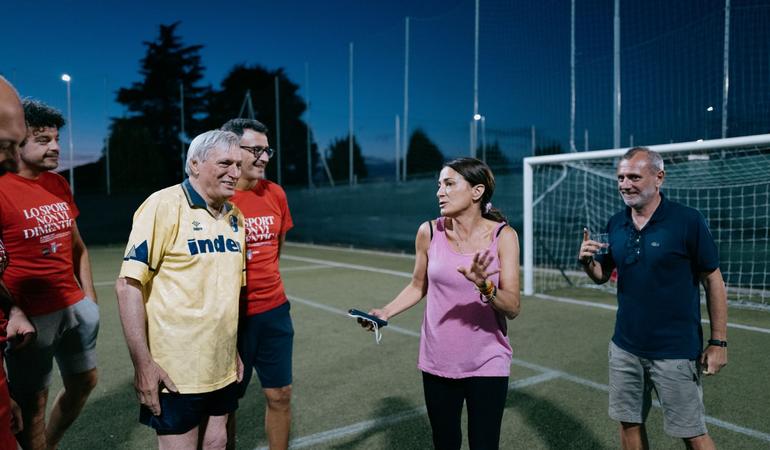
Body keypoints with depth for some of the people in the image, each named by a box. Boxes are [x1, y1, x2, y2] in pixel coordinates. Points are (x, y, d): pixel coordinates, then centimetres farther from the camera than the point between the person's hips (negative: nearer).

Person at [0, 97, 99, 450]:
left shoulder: (59, 185, 8)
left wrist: (89, 299, 13)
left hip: (75, 307, 7)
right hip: (31, 316, -7)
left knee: (84, 383, 19)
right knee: (32, 402, 8)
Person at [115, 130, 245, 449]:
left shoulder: (235, 216, 7)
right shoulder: (164, 205, -13)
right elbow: (128, 285, -16)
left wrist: (234, 350, 16)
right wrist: (142, 363, -18)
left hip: (222, 368, 6)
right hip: (175, 372, -6)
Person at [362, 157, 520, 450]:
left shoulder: (503, 236, -11)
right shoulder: (429, 232, -6)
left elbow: (513, 308, -14)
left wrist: (484, 287, -33)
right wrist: (386, 313, -4)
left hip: (487, 365, -2)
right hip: (437, 363, 2)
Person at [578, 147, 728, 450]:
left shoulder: (688, 221, -12)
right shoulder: (616, 224, 2)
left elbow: (713, 280, -6)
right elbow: (602, 275, 10)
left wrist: (718, 342, -7)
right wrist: (587, 261, -13)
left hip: (676, 351, -4)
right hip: (624, 348, 5)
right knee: (629, 424, 14)